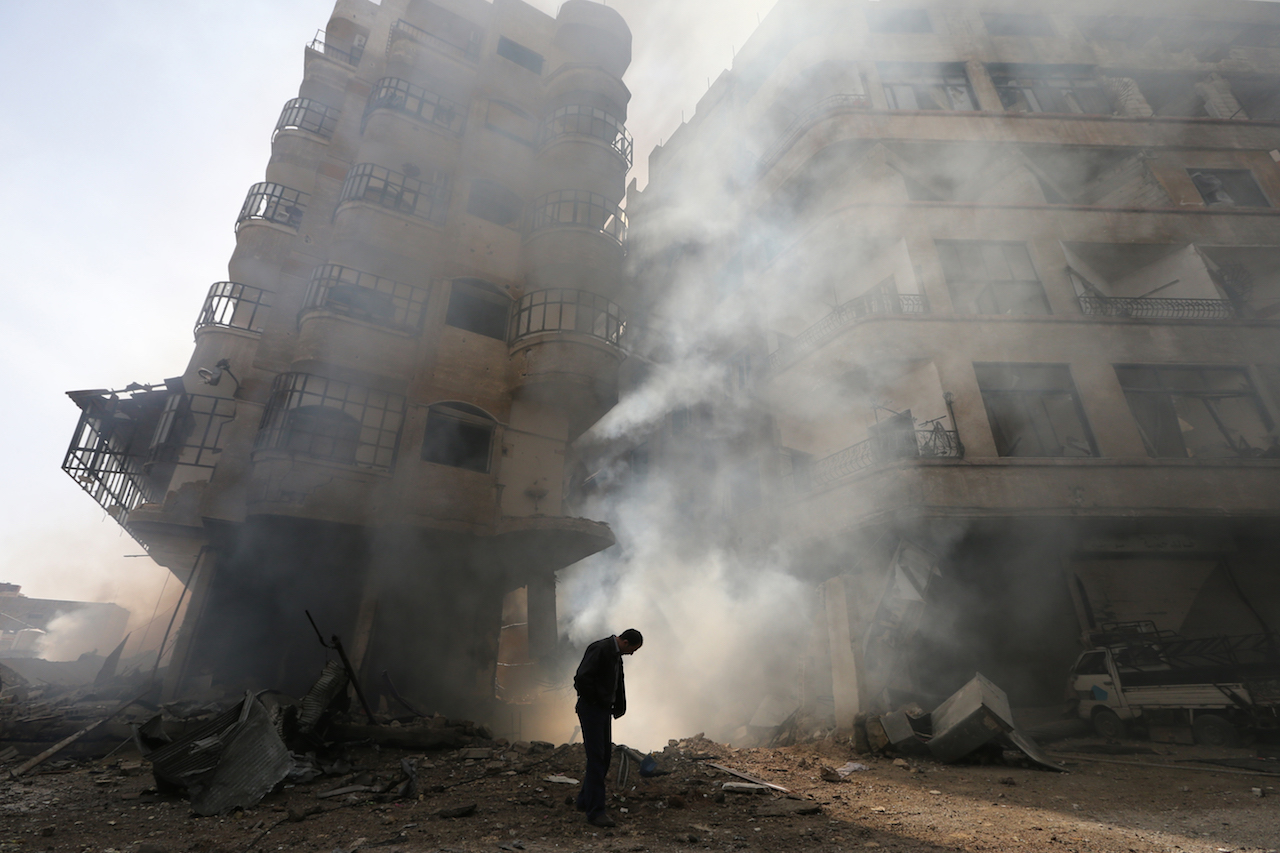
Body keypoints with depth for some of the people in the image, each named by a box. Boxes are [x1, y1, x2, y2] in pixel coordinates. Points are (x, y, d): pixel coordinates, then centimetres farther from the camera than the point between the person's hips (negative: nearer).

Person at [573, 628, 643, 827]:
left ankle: (585, 800, 28)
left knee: (605, 756, 14)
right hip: (591, 710, -9)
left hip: (604, 710, 9)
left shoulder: (616, 654, 10)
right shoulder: (600, 649, -20)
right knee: (596, 758, -5)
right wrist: (594, 699, -15)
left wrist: (618, 707, 15)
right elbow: (582, 678, -28)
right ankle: (595, 811, 3)